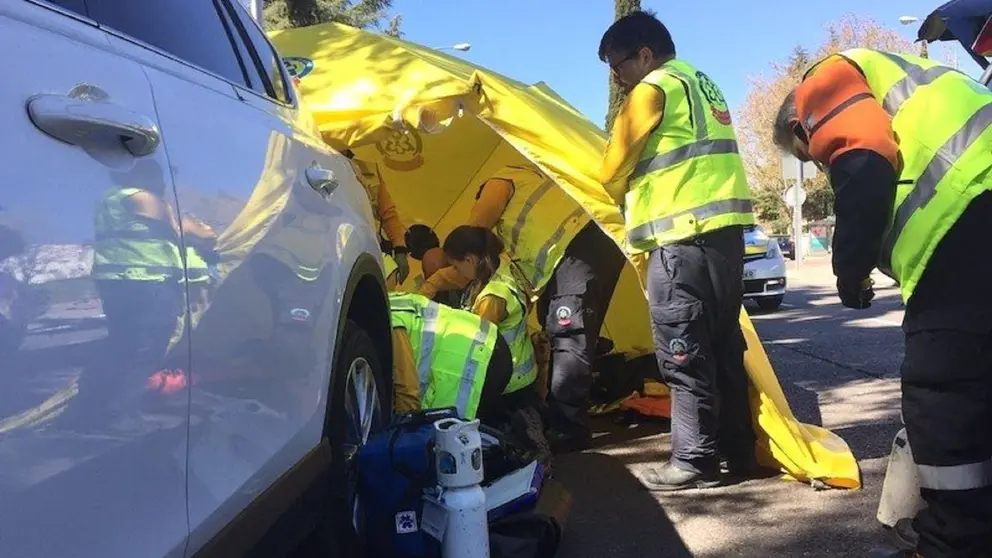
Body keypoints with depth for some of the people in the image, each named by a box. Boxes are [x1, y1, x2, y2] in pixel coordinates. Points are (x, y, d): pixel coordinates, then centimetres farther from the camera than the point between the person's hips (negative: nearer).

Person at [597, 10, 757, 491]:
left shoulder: (654, 89, -5)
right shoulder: (703, 84, 23)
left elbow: (615, 167, 1)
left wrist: (617, 203, 20)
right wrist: (637, 201, 25)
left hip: (682, 236, -9)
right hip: (724, 229, 10)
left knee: (683, 355, -4)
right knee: (723, 346, 13)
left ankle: (693, 461, 1)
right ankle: (738, 449, 19)